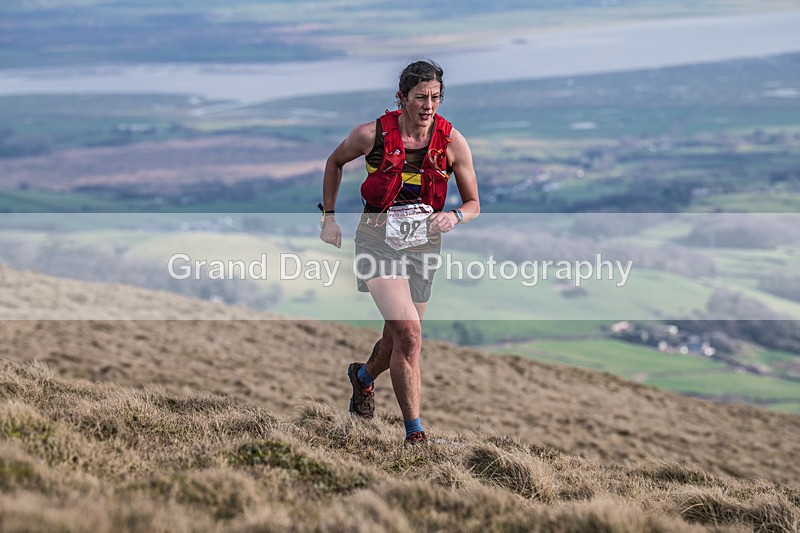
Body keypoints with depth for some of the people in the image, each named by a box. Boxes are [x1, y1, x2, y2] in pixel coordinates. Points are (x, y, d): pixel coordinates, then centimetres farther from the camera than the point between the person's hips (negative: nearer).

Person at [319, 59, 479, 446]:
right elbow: (335, 162, 11)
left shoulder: (452, 142, -7)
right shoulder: (372, 134, -10)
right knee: (409, 332, -21)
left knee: (398, 339, 14)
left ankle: (363, 376, 51)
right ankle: (414, 433, -13)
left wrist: (454, 217, -19)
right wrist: (329, 216, 8)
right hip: (379, 239, -3)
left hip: (423, 243, 3)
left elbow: (473, 203, 3)